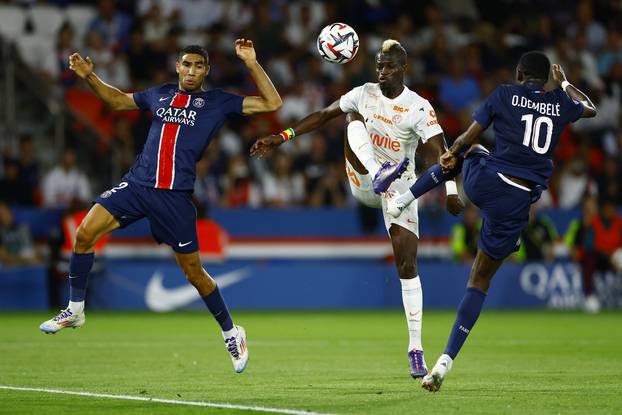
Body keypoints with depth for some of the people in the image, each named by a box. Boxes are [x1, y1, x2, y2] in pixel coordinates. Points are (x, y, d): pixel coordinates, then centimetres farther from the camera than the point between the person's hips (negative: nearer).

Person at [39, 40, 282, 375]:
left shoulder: (218, 102, 5)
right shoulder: (160, 95, 15)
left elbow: (271, 103, 0)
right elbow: (117, 100, 31)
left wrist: (251, 63, -7)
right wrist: (89, 77, 17)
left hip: (176, 195, -3)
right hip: (138, 183, 3)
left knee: (193, 271, 1)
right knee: (85, 233, -12)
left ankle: (231, 333, 20)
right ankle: (75, 310, 4)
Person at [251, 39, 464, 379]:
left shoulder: (419, 108, -13)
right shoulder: (364, 94, 0)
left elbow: (440, 151, -23)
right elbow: (324, 115, 8)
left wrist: (451, 190, -38)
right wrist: (281, 138, 3)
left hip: (400, 189, -3)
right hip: (363, 182, 3)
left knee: (407, 264, -12)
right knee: (354, 118, -20)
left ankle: (415, 350, -7)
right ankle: (380, 174, -48)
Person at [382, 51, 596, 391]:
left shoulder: (504, 95, 2)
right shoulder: (561, 104, 10)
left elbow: (467, 139, 4)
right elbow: (590, 109, 34)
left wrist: (452, 153, 23)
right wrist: (564, 83, 49)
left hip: (484, 182, -1)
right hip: (518, 203, 1)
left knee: (463, 155, 39)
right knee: (481, 280, 11)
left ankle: (404, 197, 28)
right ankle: (446, 360, 3)